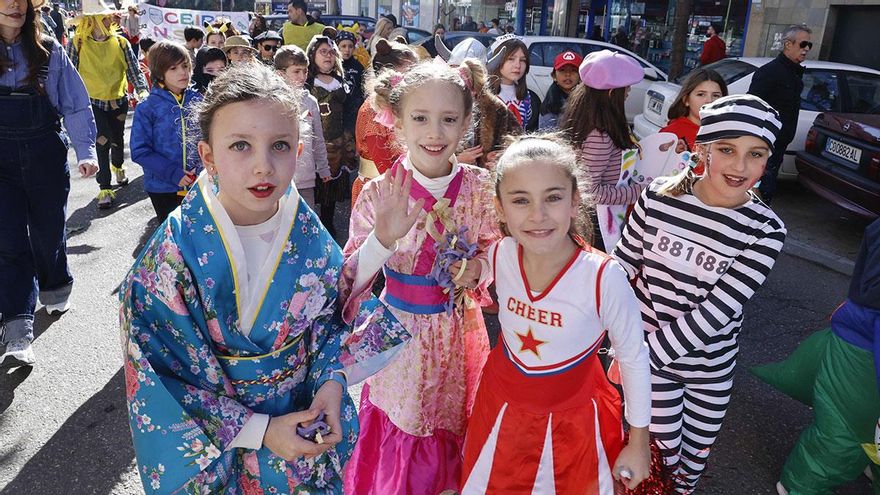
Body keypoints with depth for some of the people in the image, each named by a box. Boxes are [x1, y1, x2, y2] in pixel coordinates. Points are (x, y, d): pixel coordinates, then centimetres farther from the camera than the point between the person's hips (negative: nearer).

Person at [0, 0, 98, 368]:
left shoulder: (49, 51, -1)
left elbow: (76, 106, -3)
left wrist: (86, 151, -15)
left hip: (46, 157, 0)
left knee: (49, 233, 14)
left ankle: (55, 292, 42)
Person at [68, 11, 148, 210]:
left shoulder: (120, 42, -3)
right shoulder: (77, 44, -8)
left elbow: (134, 69, -6)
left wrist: (142, 90, -22)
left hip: (118, 101, 3)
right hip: (92, 103, -2)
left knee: (117, 139, 18)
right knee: (101, 142, -10)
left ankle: (117, 166, 50)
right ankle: (104, 188, -1)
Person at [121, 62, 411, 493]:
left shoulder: (310, 237, -13)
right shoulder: (172, 255, -23)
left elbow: (331, 319, 0)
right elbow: (165, 376, -17)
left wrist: (332, 379, -18)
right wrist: (258, 430, -19)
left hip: (305, 420, 3)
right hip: (216, 445, -3)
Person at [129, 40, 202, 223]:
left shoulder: (198, 101, -1)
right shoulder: (147, 108, -9)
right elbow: (139, 151, -10)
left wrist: (201, 169, -13)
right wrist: (173, 173, -20)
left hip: (198, 185, 2)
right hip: (163, 187, -2)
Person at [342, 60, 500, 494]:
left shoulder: (479, 187, -8)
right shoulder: (380, 193, -15)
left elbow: (493, 249, 7)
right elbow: (349, 282, -16)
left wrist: (477, 268, -15)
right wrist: (383, 239, -33)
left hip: (459, 332, 2)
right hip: (402, 332, -2)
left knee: (453, 433, 22)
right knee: (399, 441, 14)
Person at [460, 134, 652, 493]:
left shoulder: (605, 278, -29)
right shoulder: (499, 255, -19)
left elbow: (634, 359, -13)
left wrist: (639, 442, -4)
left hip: (571, 422, -3)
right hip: (503, 409, 3)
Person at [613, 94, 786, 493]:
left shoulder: (766, 231, -16)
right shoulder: (659, 196, -13)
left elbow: (717, 311, -22)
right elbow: (621, 265, -3)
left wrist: (645, 356, -24)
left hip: (711, 367, 1)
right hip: (647, 349, -1)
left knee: (697, 447, 21)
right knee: (662, 447, 11)